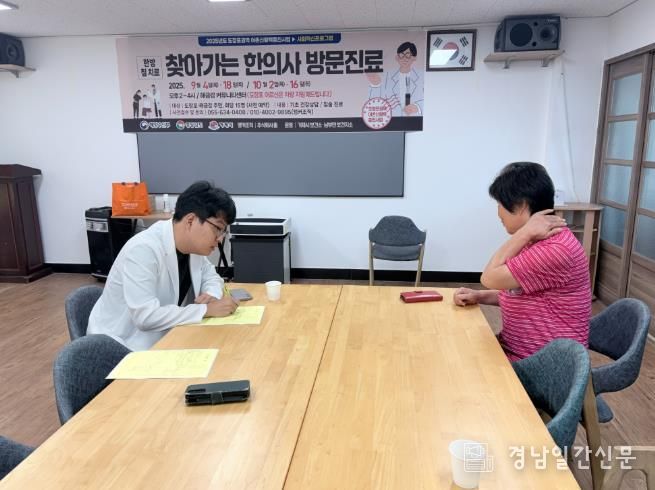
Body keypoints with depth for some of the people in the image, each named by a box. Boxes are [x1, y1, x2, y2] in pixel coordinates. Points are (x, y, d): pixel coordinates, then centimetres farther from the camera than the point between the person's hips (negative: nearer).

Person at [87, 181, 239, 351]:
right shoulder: (143, 250, -27)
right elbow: (146, 316, -32)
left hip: (162, 338, 7)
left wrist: (212, 296, -11)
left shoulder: (194, 244, -4)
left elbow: (210, 276, 12)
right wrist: (208, 309, -28)